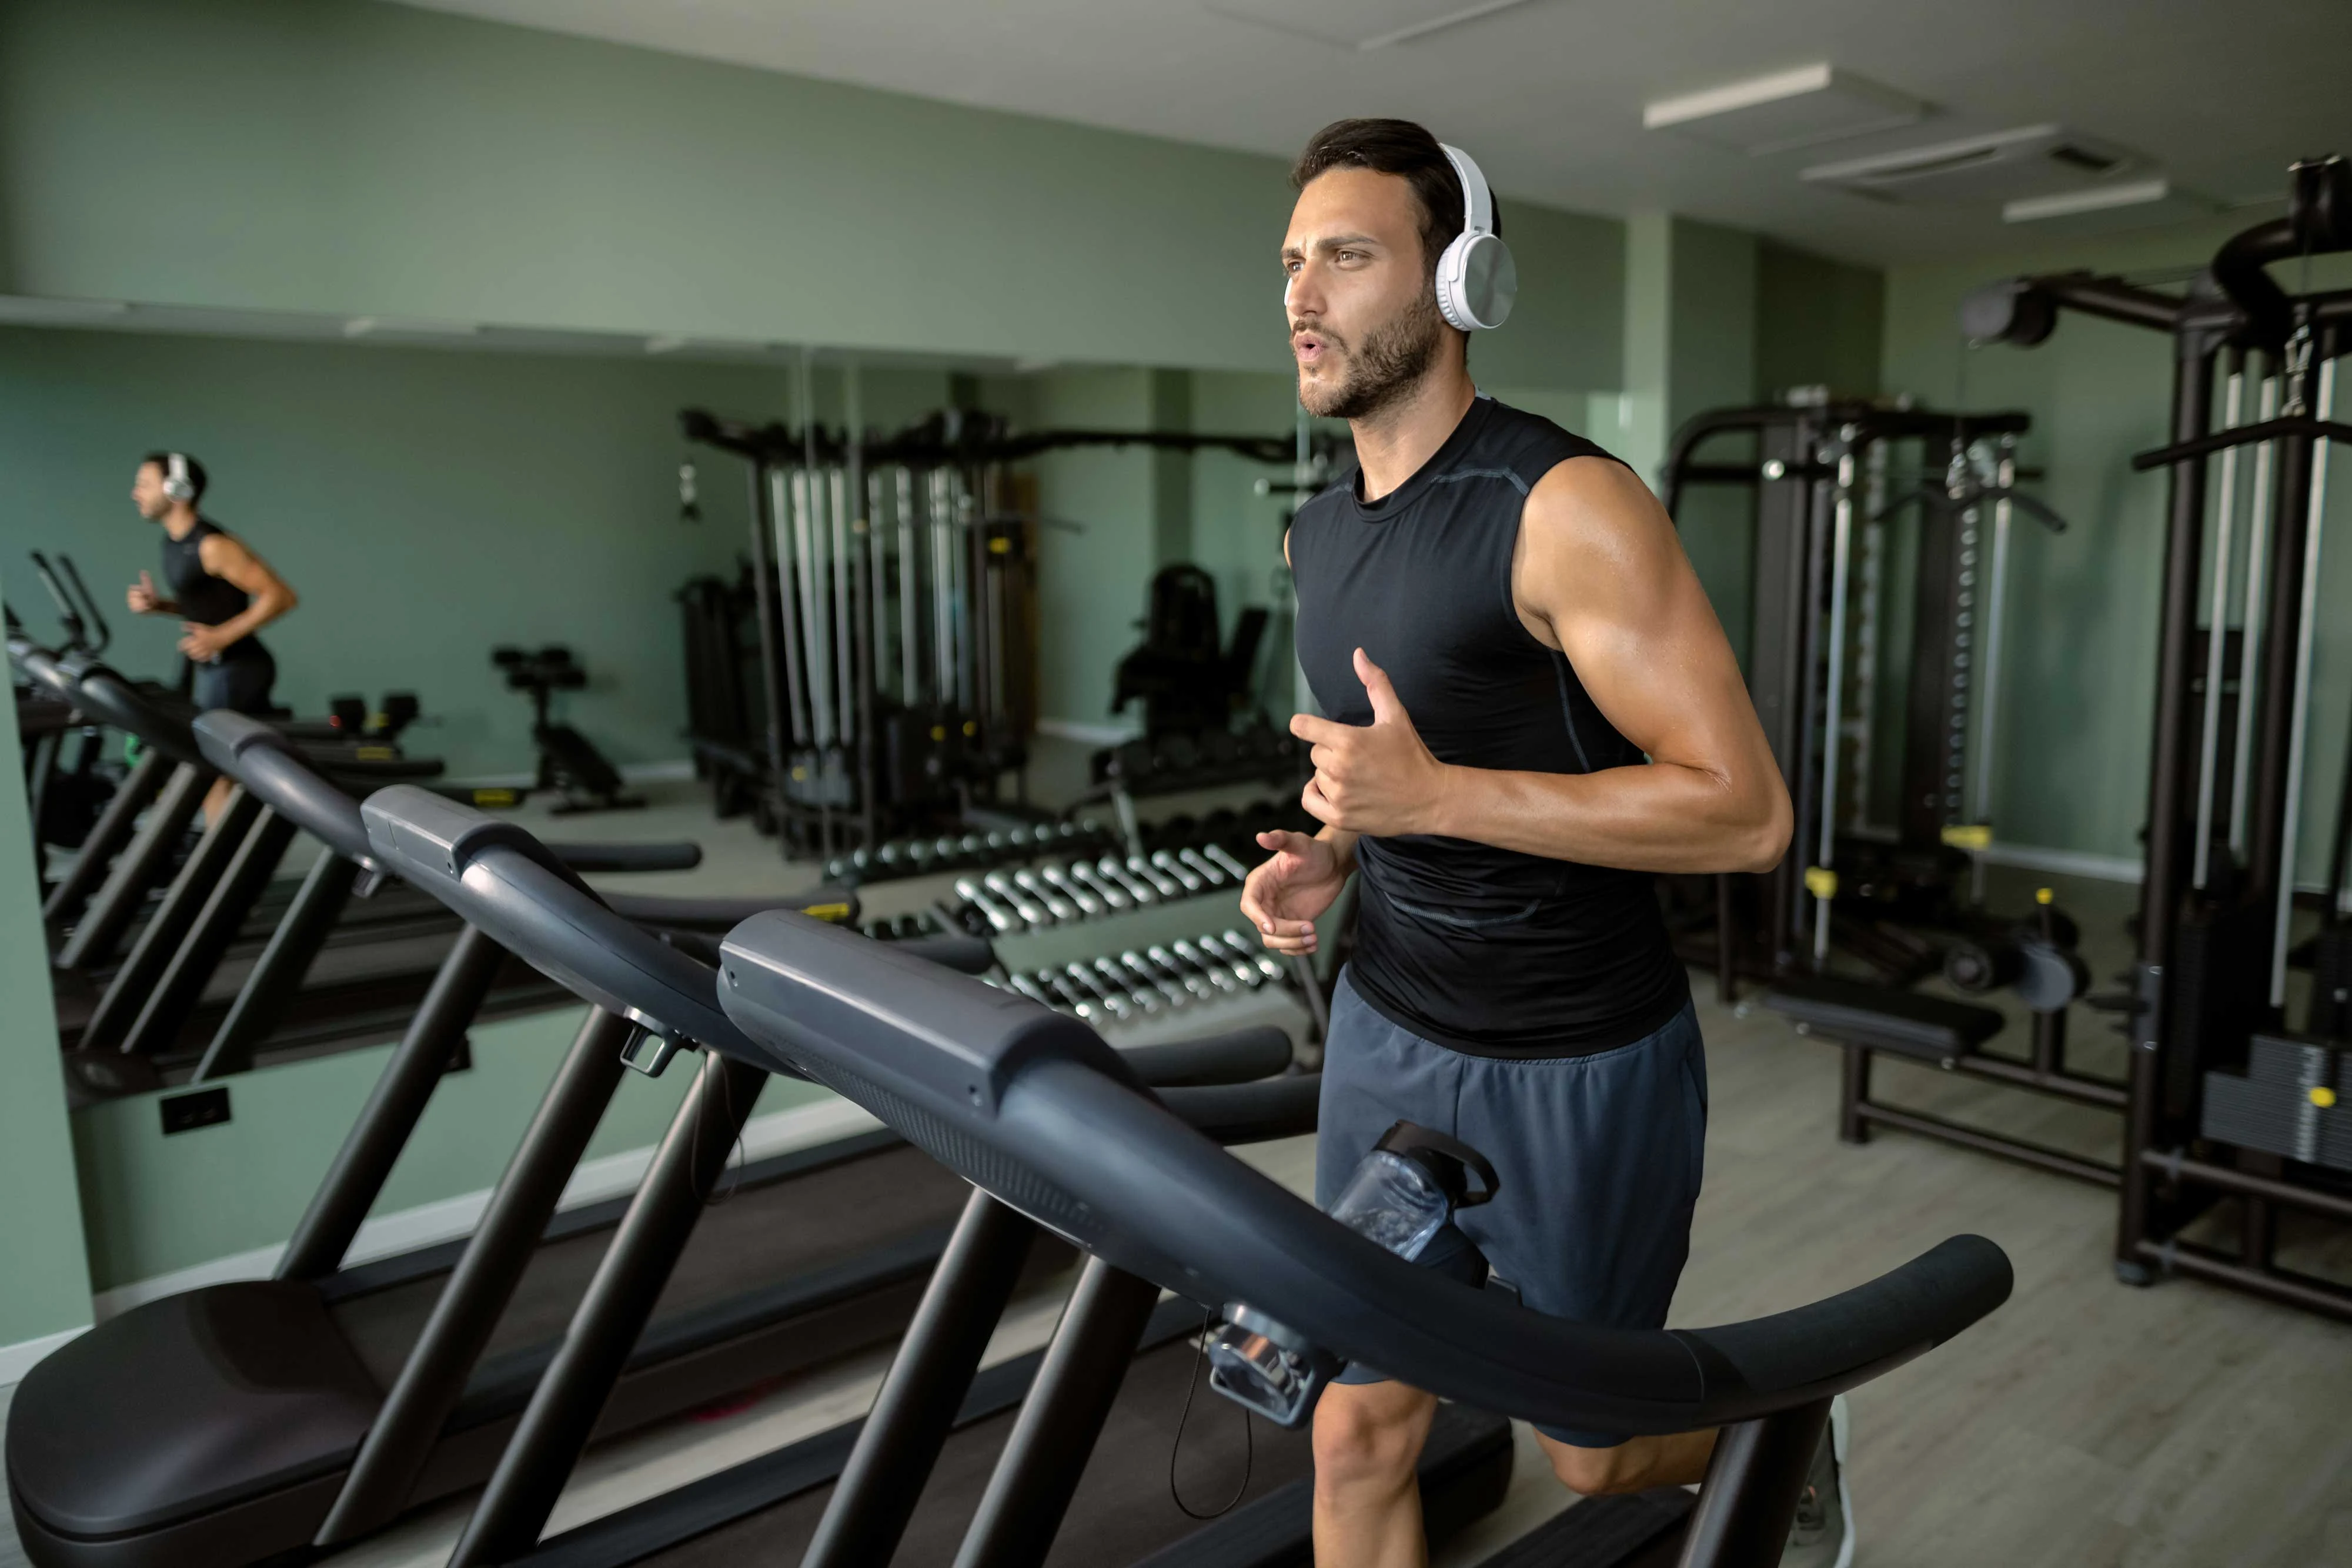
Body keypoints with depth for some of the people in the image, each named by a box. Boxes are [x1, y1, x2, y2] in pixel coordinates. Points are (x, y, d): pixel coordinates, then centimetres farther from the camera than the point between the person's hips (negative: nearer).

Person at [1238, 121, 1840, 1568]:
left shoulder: (1567, 508, -19)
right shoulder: (1320, 535, 5)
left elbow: (1746, 811, -22)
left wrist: (1434, 796, -28)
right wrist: (1329, 857, -1)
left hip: (1583, 1067, -6)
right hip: (1388, 1034, 6)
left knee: (1595, 1451, 17)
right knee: (1358, 1434, 11)